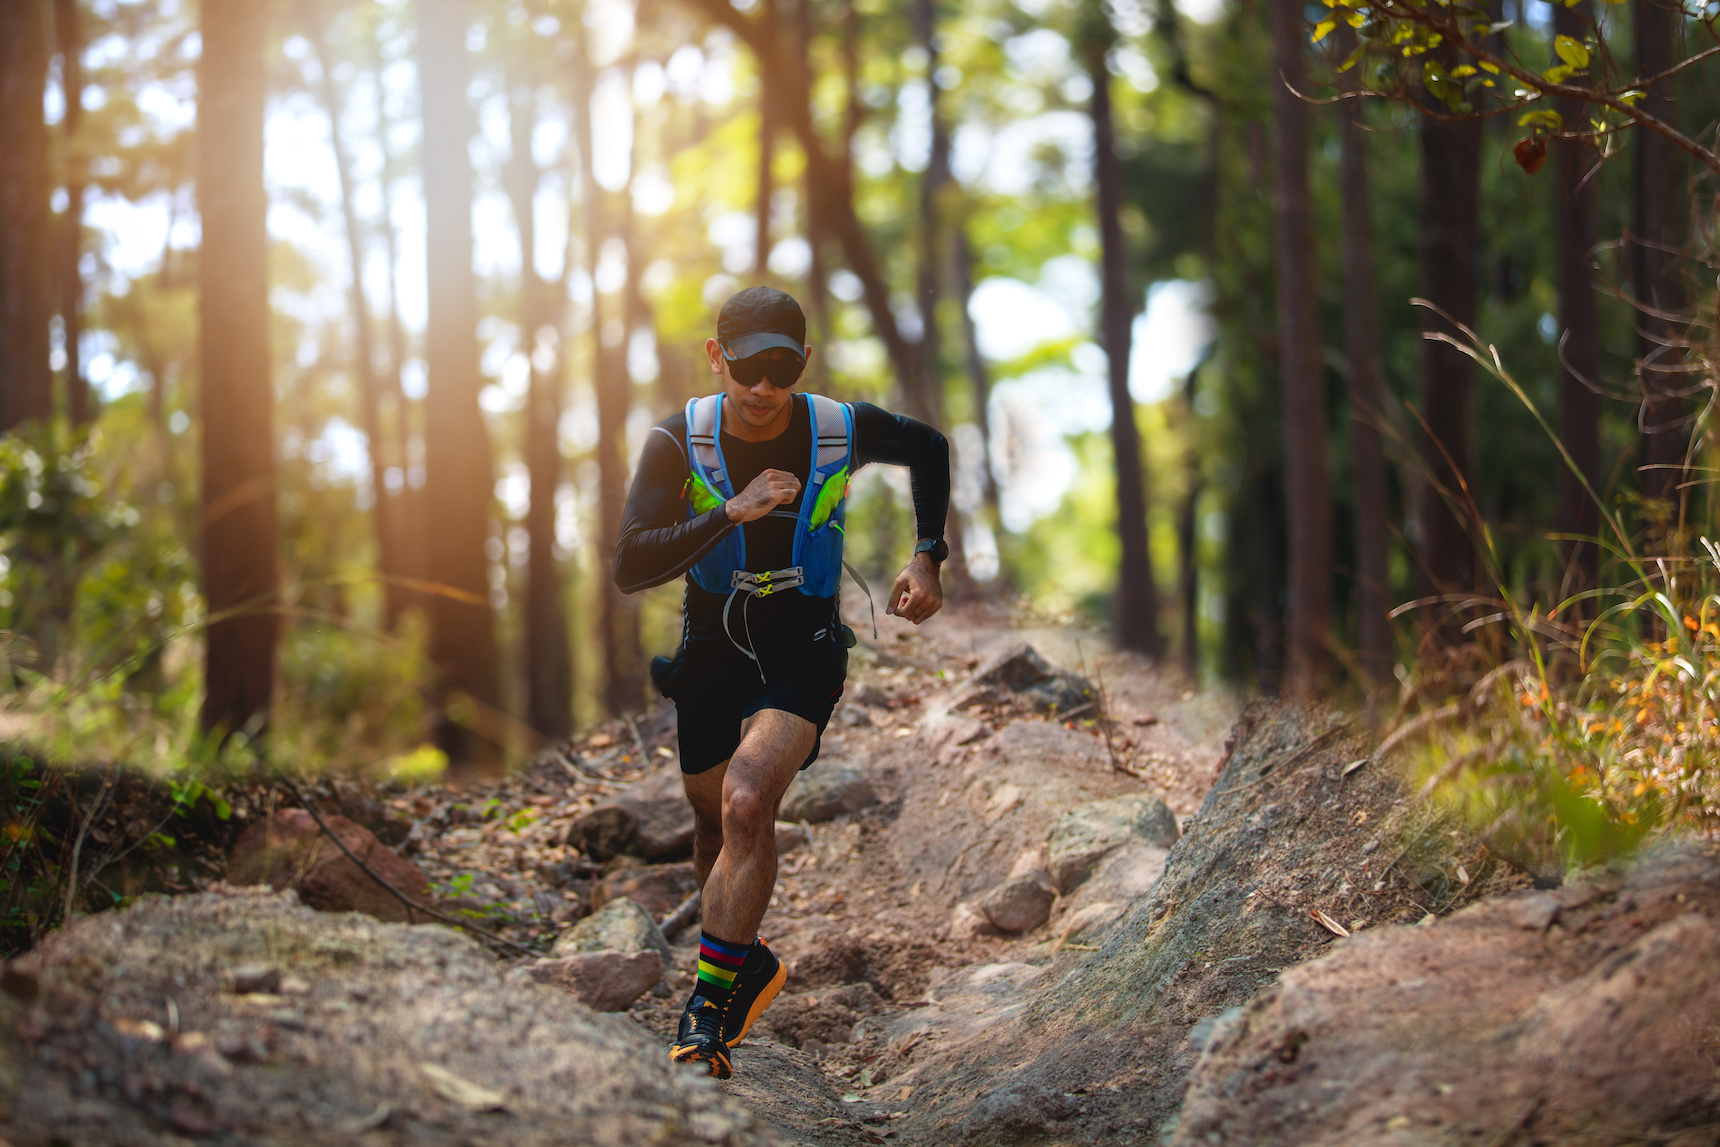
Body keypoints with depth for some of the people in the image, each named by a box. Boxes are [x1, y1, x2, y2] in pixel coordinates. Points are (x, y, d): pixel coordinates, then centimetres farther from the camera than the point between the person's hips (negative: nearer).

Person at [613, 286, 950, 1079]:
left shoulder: (843, 430, -17)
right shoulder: (678, 442, -18)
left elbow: (928, 449, 7)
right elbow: (630, 568, -26)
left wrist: (927, 558, -2)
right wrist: (731, 514, -37)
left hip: (804, 649, -2)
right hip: (712, 648, 2)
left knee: (746, 804, -24)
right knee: (716, 823, 15)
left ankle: (711, 1000, -14)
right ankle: (749, 964, 43)